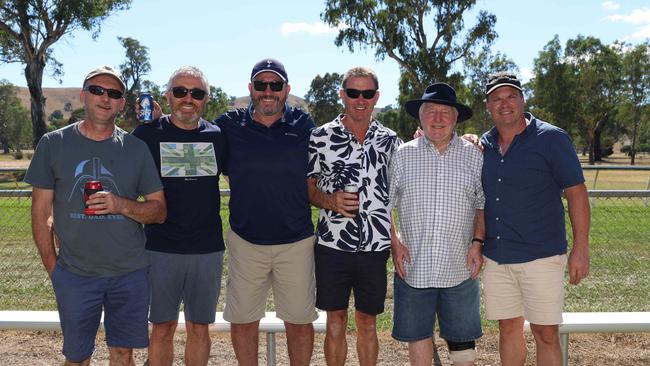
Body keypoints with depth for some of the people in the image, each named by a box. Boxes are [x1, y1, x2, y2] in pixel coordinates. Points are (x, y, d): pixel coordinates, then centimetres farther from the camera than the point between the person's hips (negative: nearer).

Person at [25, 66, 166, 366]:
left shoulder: (136, 148, 2)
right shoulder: (53, 144, 0)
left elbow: (159, 211, 3)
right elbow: (40, 212, 3)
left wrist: (122, 205, -16)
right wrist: (52, 267, -3)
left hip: (130, 273, 1)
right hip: (74, 274, 0)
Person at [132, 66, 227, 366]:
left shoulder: (218, 136, 4)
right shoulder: (148, 133, -1)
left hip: (208, 250, 2)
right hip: (161, 248, -2)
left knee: (199, 329, 12)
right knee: (162, 328, 9)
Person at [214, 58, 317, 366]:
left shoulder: (303, 125, 1)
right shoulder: (229, 125, 0)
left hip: (296, 241, 0)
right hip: (245, 240, 1)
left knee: (299, 320, 11)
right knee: (243, 320, 12)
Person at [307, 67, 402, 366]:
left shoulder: (390, 140, 5)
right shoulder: (321, 136, -1)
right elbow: (307, 188, 3)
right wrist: (330, 201, -14)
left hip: (376, 247, 1)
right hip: (333, 244, -1)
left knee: (367, 322, 13)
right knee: (335, 321, 10)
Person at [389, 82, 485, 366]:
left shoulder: (474, 156, 3)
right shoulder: (402, 155, 2)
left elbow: (483, 204, 7)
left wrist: (477, 242, -4)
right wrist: (394, 242, -4)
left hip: (459, 268, 0)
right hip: (413, 266, 0)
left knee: (462, 340, 10)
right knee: (417, 334, 12)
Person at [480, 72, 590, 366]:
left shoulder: (551, 138, -6)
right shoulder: (483, 145, 7)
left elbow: (576, 192, -8)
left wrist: (581, 249, -11)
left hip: (541, 256, -4)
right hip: (496, 258, 5)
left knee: (546, 334, 1)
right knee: (508, 329, 14)